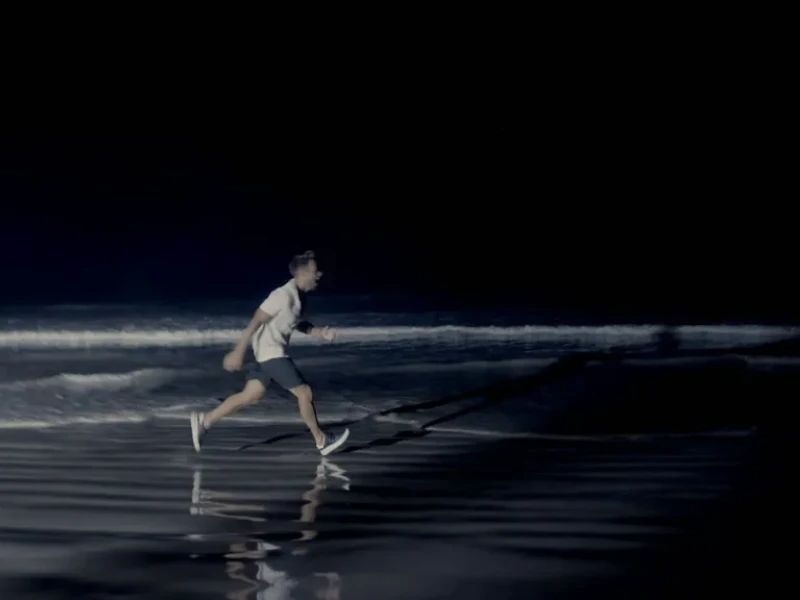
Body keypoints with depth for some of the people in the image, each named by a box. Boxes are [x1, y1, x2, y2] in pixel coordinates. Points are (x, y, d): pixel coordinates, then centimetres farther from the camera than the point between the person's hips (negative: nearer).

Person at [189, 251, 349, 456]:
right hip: (271, 352, -10)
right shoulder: (284, 296, -24)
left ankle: (204, 420, 17)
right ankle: (322, 441, 8)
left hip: (273, 351, 10)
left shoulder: (300, 296, 5)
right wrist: (238, 352, -22)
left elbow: (298, 324, 22)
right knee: (304, 392, -4)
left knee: (250, 396, 12)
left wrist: (321, 333, 5)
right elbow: (255, 322, -23)